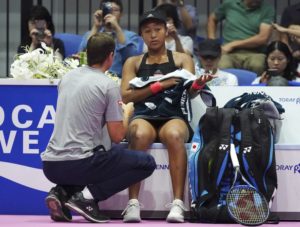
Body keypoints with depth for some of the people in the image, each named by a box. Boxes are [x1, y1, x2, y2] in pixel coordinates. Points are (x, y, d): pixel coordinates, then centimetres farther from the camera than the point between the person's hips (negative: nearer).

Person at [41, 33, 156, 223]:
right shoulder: (109, 86, -7)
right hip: (80, 163, -7)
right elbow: (117, 136, -5)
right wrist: (127, 112, 15)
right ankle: (87, 196, -8)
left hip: (50, 165, 7)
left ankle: (62, 192, 7)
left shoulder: (67, 78, 12)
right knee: (147, 163, 6)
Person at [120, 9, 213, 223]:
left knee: (174, 135, -37)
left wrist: (198, 85, -23)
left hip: (173, 117, 0)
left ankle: (178, 203, -42)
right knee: (140, 135, -36)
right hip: (143, 118, 0)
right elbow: (126, 96, 4)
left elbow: (190, 91, 1)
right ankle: (133, 204, -39)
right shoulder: (133, 62, 19)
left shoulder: (182, 59, 17)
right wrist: (159, 85, -6)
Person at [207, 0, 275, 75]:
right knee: (222, 67, -36)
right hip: (230, 53, 1)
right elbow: (212, 19, 30)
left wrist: (233, 44, -8)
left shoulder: (267, 9, 5)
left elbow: (263, 38, -6)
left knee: (258, 66, -38)